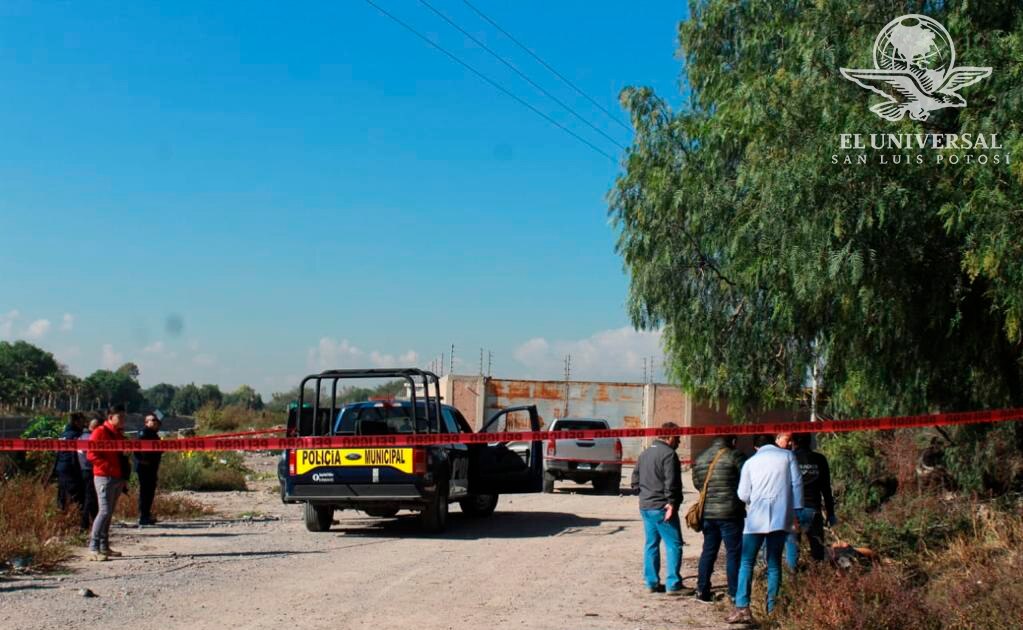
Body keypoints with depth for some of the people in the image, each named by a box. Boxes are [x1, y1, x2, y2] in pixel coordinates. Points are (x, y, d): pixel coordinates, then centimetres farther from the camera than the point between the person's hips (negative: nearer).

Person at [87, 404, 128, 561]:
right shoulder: (100, 432, -7)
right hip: (104, 477, -8)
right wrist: (108, 467, -19)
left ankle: (104, 547, 14)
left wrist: (124, 476, 16)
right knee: (104, 511, -14)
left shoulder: (119, 434, 19)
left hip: (117, 478, 8)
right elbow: (92, 454, -15)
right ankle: (93, 548, -14)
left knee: (109, 513, 10)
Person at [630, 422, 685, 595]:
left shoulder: (644, 454, 16)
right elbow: (671, 482, -20)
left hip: (645, 506, 9)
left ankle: (651, 582, 14)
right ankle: (673, 584, -8)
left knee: (651, 544, 12)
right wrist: (672, 503, -19)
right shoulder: (668, 454, -12)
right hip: (662, 508, -9)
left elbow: (635, 479, 20)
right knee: (674, 544, -4)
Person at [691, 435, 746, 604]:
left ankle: (702, 590, 15)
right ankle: (734, 593, 2)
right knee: (733, 552, 2)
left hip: (707, 512, 6)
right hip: (730, 513, -5)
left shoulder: (700, 459, 9)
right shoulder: (735, 456, -10)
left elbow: (697, 483, 13)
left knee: (708, 551, 13)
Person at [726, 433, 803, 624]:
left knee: (747, 562, 0)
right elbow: (796, 484, 3)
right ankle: (772, 609, 4)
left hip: (757, 517, -1)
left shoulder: (750, 462, 12)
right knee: (774, 563, 8)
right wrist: (796, 512, 5)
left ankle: (742, 608, -11)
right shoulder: (788, 456, 11)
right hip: (781, 516, 1)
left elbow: (743, 494, 7)